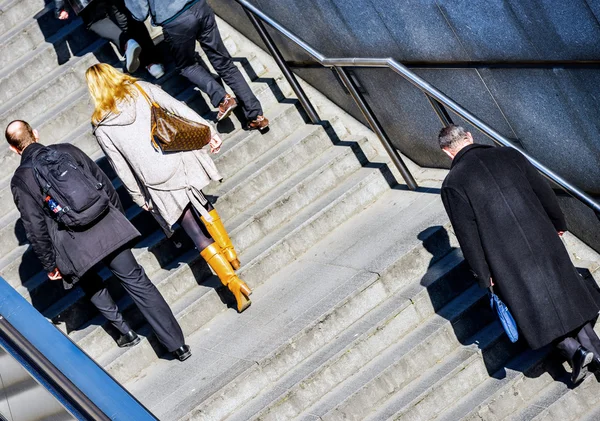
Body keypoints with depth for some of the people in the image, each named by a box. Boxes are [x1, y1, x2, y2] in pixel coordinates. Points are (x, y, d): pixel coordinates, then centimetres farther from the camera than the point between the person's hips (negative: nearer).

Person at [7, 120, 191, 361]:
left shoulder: (20, 181, -3)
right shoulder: (67, 151, 4)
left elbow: (35, 228, -6)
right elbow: (104, 184, 6)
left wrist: (49, 265, 4)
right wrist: (120, 217, 19)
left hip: (75, 249, -2)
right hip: (106, 230, 2)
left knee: (94, 289, 27)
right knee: (137, 282, 7)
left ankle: (125, 331, 36)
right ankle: (177, 344, 7)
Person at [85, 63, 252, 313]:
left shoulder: (101, 126, 2)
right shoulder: (141, 89, 3)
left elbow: (121, 167, 4)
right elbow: (179, 108, -4)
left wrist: (139, 197, 13)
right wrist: (208, 131, 0)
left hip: (157, 182, -2)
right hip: (180, 159, 2)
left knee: (196, 233, 6)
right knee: (202, 206, 30)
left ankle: (233, 282, 3)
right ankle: (230, 255, 37)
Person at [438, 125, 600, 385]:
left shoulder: (452, 184, -10)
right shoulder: (509, 155, 1)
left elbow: (467, 234, -11)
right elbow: (544, 192, 8)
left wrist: (483, 275, -3)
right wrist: (557, 223, 25)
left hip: (508, 261, -4)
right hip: (542, 242, 4)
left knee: (534, 305, 11)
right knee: (565, 292, 18)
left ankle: (573, 350, -2)